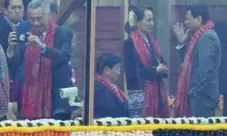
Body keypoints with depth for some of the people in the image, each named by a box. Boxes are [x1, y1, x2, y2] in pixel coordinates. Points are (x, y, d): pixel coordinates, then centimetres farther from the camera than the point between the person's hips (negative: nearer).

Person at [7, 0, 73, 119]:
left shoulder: (63, 34, -2)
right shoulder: (25, 34, 7)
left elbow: (64, 56, -19)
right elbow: (14, 62, 4)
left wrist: (42, 46, -32)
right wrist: (11, 47, -17)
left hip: (56, 96, -3)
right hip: (31, 95, 3)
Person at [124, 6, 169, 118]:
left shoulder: (151, 41, 15)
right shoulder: (130, 43, -8)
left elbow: (160, 63, 18)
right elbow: (131, 72, -15)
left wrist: (162, 70, -6)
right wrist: (155, 71, -16)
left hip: (156, 91, 7)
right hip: (139, 93, -7)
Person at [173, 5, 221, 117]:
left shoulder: (207, 37, -16)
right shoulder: (202, 36, 16)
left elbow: (206, 68, -23)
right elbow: (191, 61, 21)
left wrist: (198, 92, -20)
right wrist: (182, 43, 11)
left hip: (202, 95, -10)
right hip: (199, 93, 10)